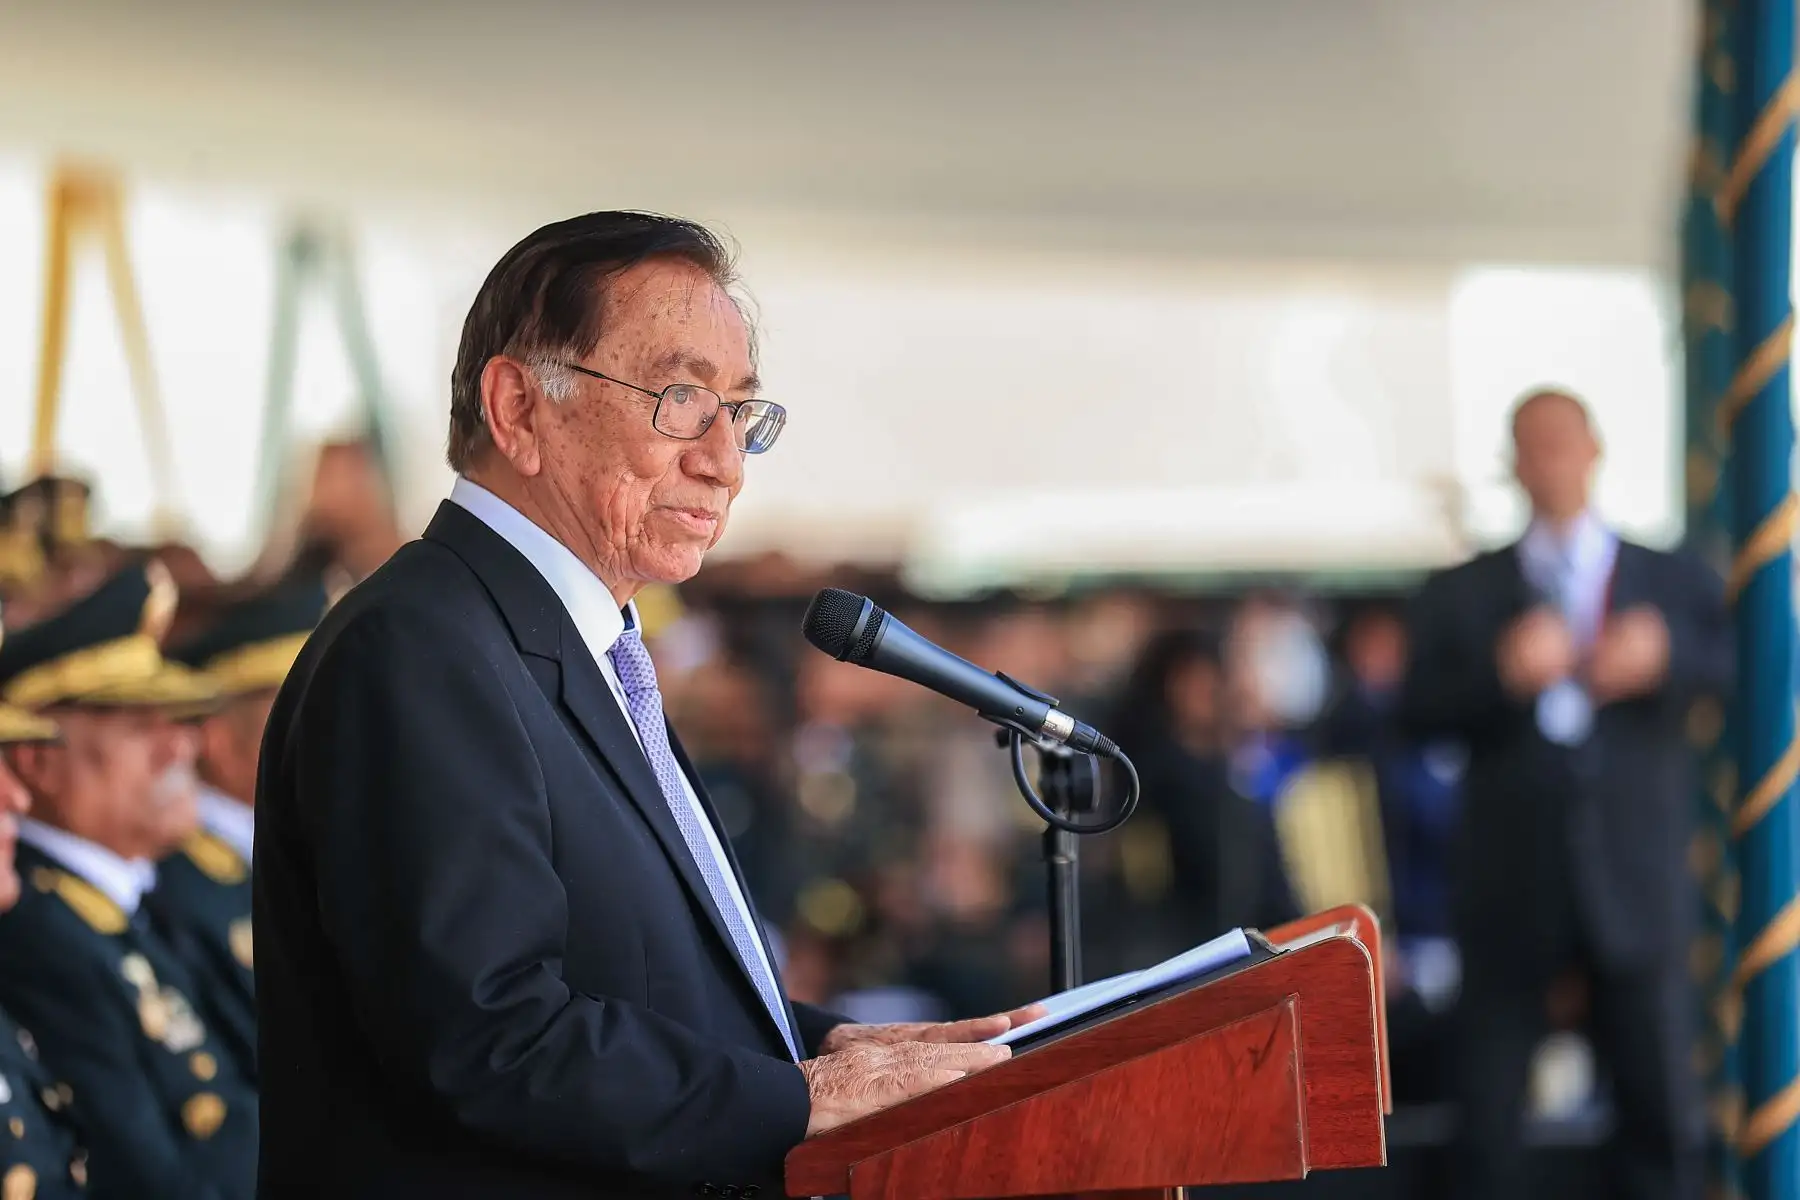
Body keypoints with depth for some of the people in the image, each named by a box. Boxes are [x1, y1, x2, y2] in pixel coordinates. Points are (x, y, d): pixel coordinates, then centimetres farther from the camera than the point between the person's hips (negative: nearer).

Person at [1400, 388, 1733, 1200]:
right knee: (1490, 1110, 3)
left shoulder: (1676, 583, 11)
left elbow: (1734, 668, -3)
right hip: (1509, 883, 0)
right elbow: (1418, 710, -1)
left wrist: (1666, 653, -21)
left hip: (1636, 886, 0)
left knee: (1661, 1104, 0)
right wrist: (1501, 675, -19)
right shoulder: (1461, 596, 11)